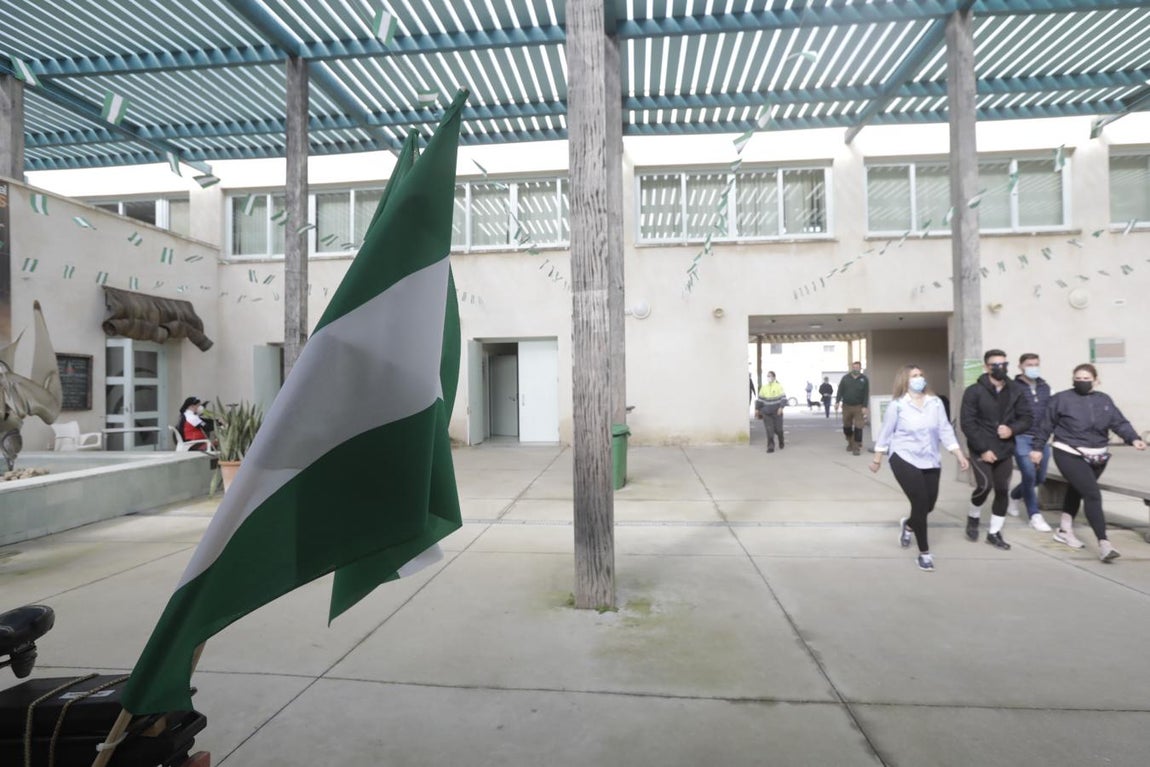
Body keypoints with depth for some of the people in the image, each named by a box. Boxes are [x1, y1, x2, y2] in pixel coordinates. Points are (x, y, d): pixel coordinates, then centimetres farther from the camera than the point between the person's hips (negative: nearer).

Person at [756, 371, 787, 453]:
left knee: (778, 428, 4)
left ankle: (781, 442, 34)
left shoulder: (779, 386, -3)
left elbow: (783, 398, -9)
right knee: (769, 430, -6)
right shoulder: (764, 387, 8)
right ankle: (770, 447, -5)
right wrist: (757, 409, 12)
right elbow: (760, 399, 13)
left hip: (777, 412, -2)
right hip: (767, 412, 2)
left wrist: (781, 407, -21)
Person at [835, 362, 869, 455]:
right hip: (846, 406, 2)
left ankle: (857, 447, -2)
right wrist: (837, 401, -10)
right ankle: (850, 443, 30)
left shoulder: (864, 379, 1)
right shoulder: (845, 378, 5)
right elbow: (840, 391, 2)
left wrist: (864, 407, -9)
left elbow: (866, 394, -2)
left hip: (858, 407, -2)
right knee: (847, 426, 11)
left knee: (858, 427, -7)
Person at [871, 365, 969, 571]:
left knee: (929, 504, 9)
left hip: (930, 461, 5)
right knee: (920, 504, -9)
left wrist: (959, 455, 1)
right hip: (904, 460, -5)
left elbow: (945, 430, 5)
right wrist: (877, 459, 3)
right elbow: (886, 432, -2)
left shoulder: (935, 402, 2)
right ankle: (924, 553, 7)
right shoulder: (897, 404, -9)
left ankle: (908, 524, 45)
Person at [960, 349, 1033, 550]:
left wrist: (1012, 429, -15)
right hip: (981, 450, -4)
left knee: (1003, 491, 5)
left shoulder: (1016, 391, 5)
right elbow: (967, 423, -12)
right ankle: (973, 517, 15)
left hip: (1005, 450, 4)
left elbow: (1027, 417, 7)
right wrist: (983, 449, -16)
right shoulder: (974, 391, -9)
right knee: (985, 485, -15)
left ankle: (994, 533, 20)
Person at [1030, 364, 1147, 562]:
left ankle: (1065, 530, 33)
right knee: (1093, 495, -15)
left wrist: (1134, 439, -16)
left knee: (1077, 491, 18)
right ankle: (1104, 544, -16)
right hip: (1070, 455, -6)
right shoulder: (1062, 399, -6)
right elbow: (1046, 425, 0)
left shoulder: (1105, 400, 9)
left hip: (1097, 457, 6)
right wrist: (1037, 448, 2)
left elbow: (1120, 423, 2)